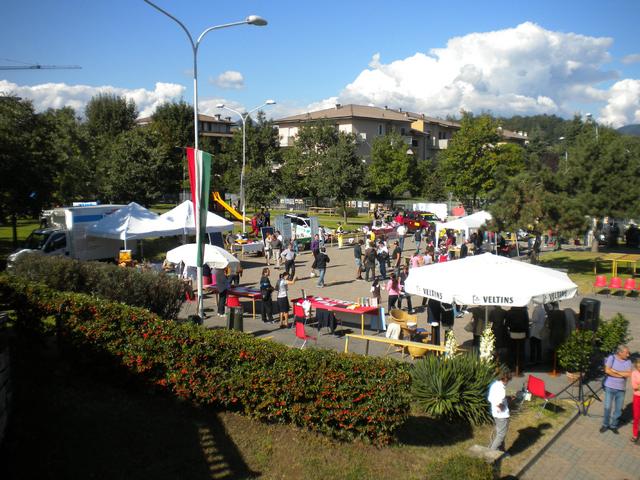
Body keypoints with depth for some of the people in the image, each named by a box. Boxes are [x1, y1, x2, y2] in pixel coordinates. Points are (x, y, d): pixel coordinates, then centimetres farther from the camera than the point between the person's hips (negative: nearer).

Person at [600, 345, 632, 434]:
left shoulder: (628, 361, -2)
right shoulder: (611, 358, -8)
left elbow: (629, 374, -15)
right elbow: (607, 371, -18)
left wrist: (615, 371, -18)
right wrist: (622, 375, -15)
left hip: (621, 389, 2)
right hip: (610, 387, -2)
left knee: (618, 409, 9)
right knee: (607, 407, 3)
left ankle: (613, 425, 27)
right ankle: (605, 425, 21)